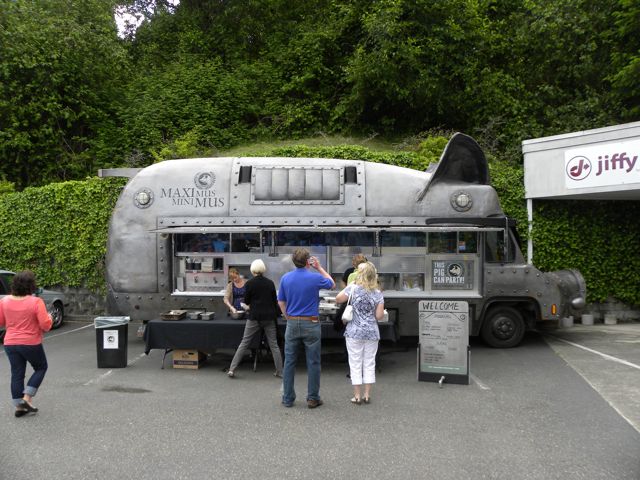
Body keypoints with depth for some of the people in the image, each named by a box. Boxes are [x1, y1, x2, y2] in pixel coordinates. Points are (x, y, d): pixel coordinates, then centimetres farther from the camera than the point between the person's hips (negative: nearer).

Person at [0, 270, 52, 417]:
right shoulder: (36, 302, -17)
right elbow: (46, 326, -17)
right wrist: (49, 317, 3)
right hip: (31, 344, -4)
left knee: (17, 374, 12)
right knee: (41, 368, 16)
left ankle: (18, 406, 16)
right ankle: (27, 397, 6)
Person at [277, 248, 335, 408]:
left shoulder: (285, 278, 0)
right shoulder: (315, 278, -10)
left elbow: (281, 303, 7)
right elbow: (332, 284, 11)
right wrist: (319, 268, 13)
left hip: (292, 324, 3)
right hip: (311, 324, -3)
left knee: (289, 361, 10)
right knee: (313, 362, 6)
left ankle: (288, 398, 15)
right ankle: (313, 398, 12)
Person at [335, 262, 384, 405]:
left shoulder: (353, 288, -10)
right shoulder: (378, 293, -3)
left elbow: (338, 299, 2)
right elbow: (379, 316, -4)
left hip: (354, 332, -2)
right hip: (372, 333, 2)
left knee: (355, 364, 6)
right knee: (369, 364, 12)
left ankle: (357, 396, 11)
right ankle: (367, 395, 16)